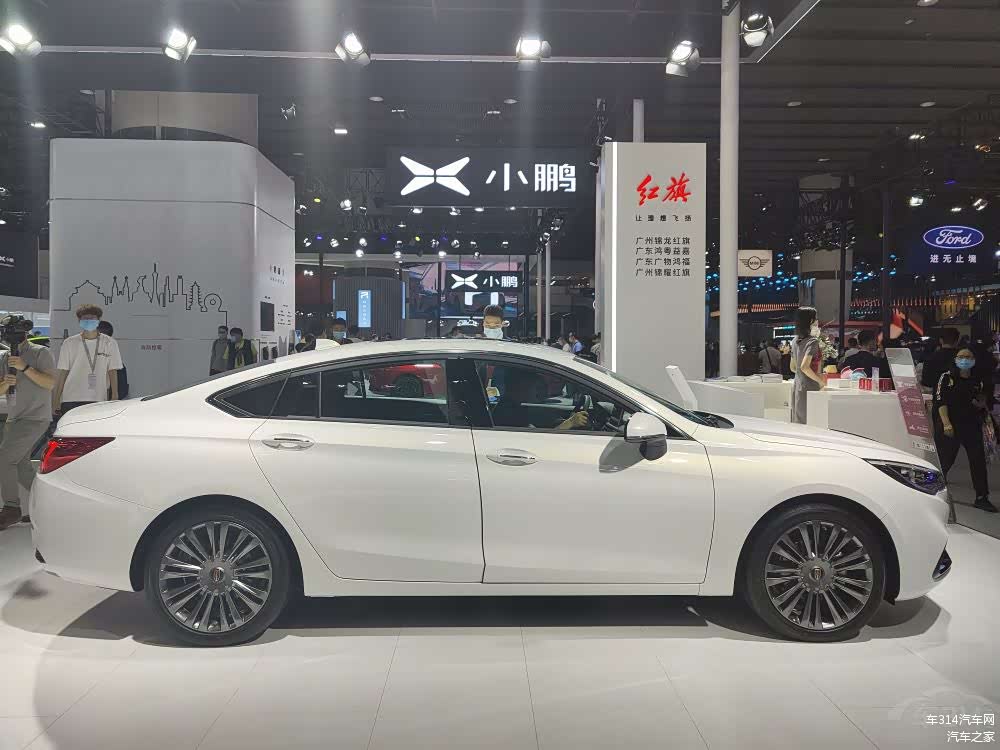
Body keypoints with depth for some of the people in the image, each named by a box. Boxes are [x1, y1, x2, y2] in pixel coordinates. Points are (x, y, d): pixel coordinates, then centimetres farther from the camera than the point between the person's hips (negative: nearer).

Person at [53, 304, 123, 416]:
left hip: (99, 400, 0)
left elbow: (112, 372, 8)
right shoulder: (69, 343, 7)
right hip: (71, 400, 0)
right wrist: (56, 402, 5)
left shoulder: (110, 343, 6)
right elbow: (62, 374, 8)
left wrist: (115, 397, 0)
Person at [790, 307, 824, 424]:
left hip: (796, 386, 8)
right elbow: (804, 367, -24)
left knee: (798, 423, 11)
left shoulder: (795, 341, 10)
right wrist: (820, 380, -12)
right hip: (809, 388, -8)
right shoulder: (813, 341, -13)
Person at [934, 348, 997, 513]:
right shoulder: (947, 377, -3)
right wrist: (946, 424, -20)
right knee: (945, 460, 1)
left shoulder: (977, 381, 11)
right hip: (949, 426, -4)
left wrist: (981, 404, -1)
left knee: (979, 460, 2)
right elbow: (940, 401, -11)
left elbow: (981, 404, 23)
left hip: (972, 425, 4)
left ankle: (982, 497, 9)